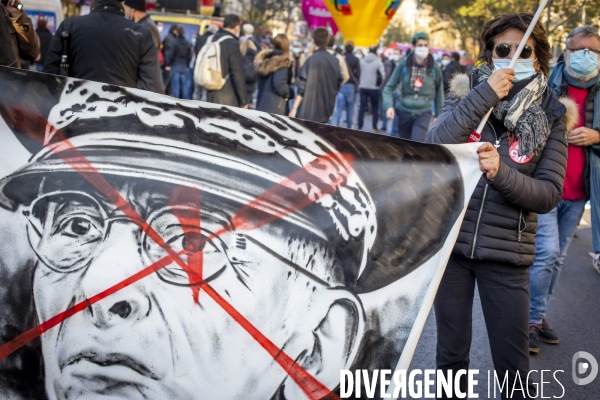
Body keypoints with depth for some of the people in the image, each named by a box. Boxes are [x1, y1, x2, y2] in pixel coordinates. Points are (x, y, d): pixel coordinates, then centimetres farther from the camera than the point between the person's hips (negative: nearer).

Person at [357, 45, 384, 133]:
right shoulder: (378, 62, -7)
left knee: (362, 108, 5)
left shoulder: (362, 61, 2)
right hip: (374, 88, -2)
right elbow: (382, 76, -6)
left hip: (363, 87, 2)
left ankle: (360, 127, 3)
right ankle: (375, 128, 8)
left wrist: (358, 85, 13)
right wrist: (379, 84, 9)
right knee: (375, 108, 10)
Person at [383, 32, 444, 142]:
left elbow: (439, 92, 7)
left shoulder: (434, 68, -4)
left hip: (424, 113, -2)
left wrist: (438, 115, 9)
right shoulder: (403, 65, -4)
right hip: (404, 112, 2)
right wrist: (389, 106, -16)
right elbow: (389, 87, -1)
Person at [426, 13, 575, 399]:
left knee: (513, 365, 6)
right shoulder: (468, 94, 0)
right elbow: (435, 147, -16)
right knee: (451, 354, 14)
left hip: (506, 254, -1)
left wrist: (502, 172, -26)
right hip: (450, 241, 1)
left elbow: (549, 194, -9)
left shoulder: (551, 117, -2)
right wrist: (484, 95, -23)